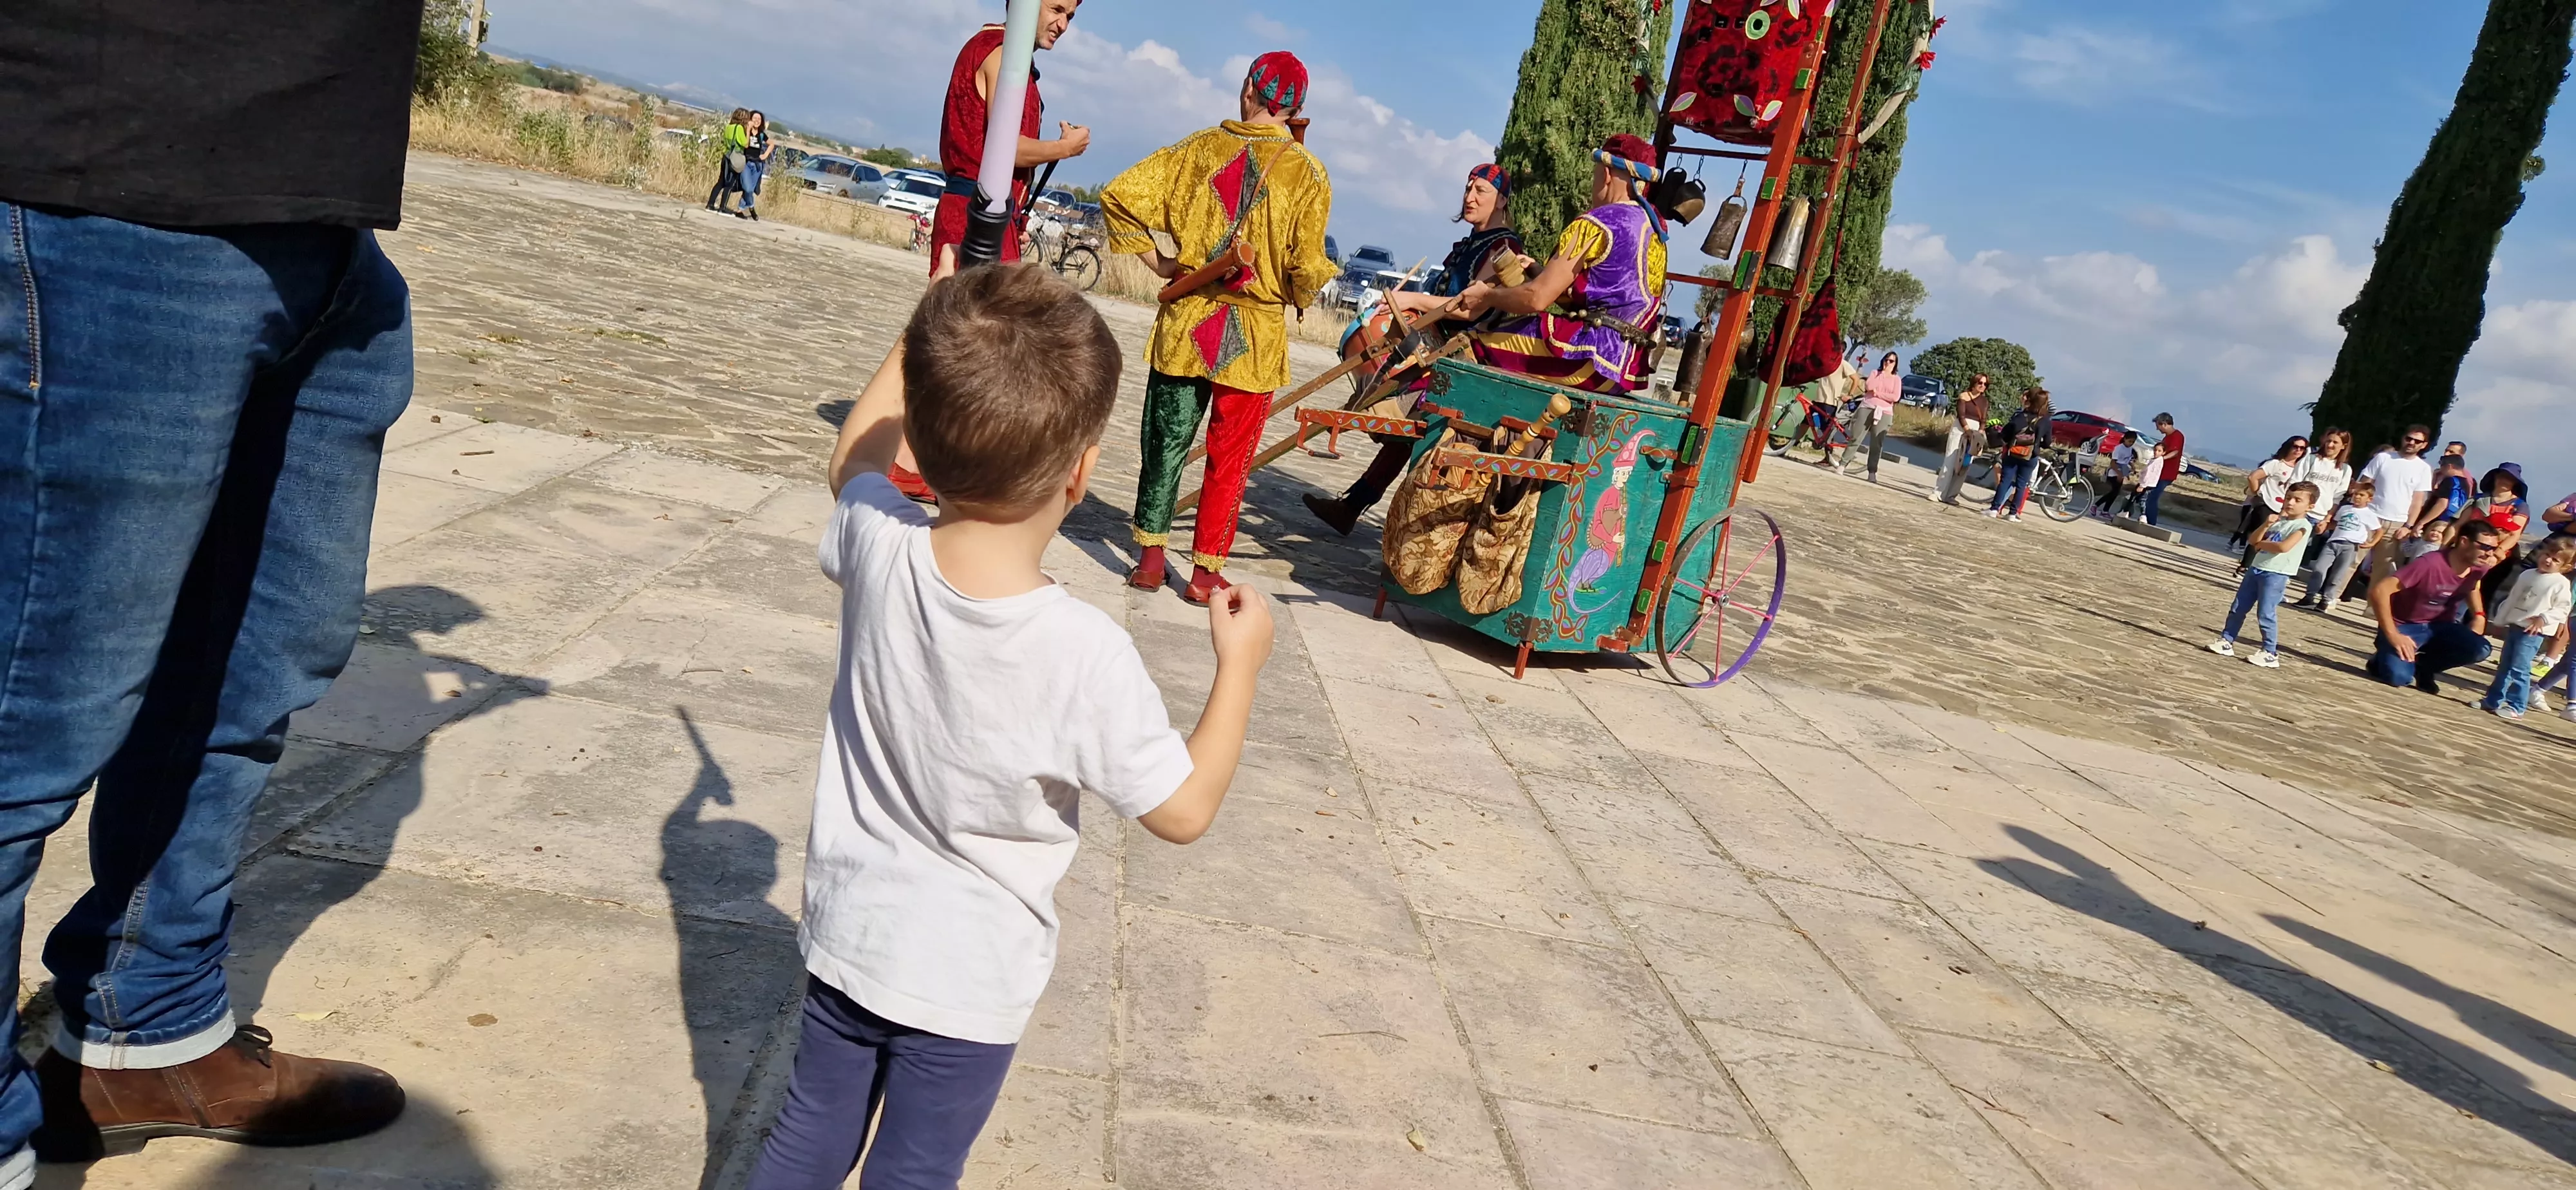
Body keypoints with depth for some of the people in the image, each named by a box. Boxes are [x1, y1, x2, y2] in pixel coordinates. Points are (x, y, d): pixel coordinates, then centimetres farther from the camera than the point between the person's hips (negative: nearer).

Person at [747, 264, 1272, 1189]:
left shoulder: (878, 551, -17)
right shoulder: (1086, 655, -30)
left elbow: (856, 458, 8)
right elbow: (1184, 810, -16)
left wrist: (925, 340, 16)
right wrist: (1240, 664, -6)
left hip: (847, 934, 4)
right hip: (968, 983, -4)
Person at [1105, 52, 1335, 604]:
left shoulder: (1198, 148, 1)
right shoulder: (1306, 171, -7)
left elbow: (1119, 195, -1)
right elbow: (1307, 267, -11)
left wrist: (1157, 262, 6)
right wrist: (1298, 296, 10)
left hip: (1185, 321, 2)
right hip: (1254, 336, -2)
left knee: (1166, 441, 11)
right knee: (1229, 456, 8)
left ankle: (1150, 558, 14)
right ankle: (1205, 572, 14)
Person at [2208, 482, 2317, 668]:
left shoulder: (2303, 526, -10)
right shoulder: (2278, 520, 13)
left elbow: (2284, 547, -24)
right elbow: (2254, 540, 8)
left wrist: (2261, 544, -8)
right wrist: (2266, 525, -9)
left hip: (2276, 575, -7)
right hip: (2256, 569, 8)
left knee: (2265, 614, -8)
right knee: (2238, 608, 10)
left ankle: (2271, 654, -1)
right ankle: (2226, 641, 19)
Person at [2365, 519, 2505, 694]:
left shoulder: (2478, 568, -5)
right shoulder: (2430, 564, -26)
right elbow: (2380, 589, -32)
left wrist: (2479, 615, 6)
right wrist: (2392, 635, -32)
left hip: (2439, 627, 6)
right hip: (2405, 627, -6)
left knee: (2480, 649, -23)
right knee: (2398, 676, -31)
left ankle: (2423, 666, 4)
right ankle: (2385, 659, 8)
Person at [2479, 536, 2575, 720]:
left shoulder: (2561, 584, -7)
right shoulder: (2527, 575, 10)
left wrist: (2543, 619, -22)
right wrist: (2500, 621, 17)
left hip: (2533, 632, -7)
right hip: (2514, 626, 7)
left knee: (2518, 669, -11)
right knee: (2504, 666, 13)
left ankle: (2516, 706, -5)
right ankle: (2493, 700, 21)